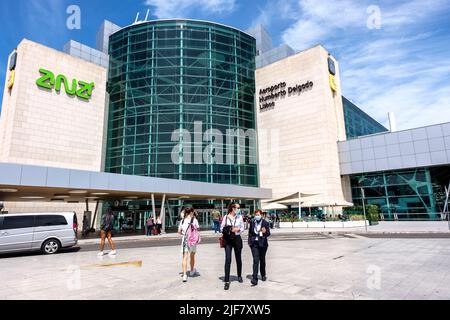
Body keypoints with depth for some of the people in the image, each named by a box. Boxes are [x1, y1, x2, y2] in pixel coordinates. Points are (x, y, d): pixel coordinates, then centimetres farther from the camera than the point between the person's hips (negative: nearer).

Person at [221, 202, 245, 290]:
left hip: (237, 238, 2)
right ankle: (227, 281, -1)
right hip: (228, 240, -2)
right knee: (228, 260, -7)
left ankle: (239, 276, 37)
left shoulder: (240, 217, 1)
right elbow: (222, 228, -4)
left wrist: (238, 229, -14)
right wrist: (230, 230, -17)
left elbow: (242, 228, 8)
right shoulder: (226, 217, -6)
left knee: (238, 258, 15)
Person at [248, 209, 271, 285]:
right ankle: (255, 278, -11)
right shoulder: (252, 222, 1)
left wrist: (265, 232, -32)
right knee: (255, 260, -10)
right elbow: (250, 232, 12)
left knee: (262, 260, 14)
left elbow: (268, 233, -10)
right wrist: (249, 241, 9)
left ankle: (263, 275, 35)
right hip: (254, 243, 0)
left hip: (262, 243, 0)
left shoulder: (265, 223, -6)